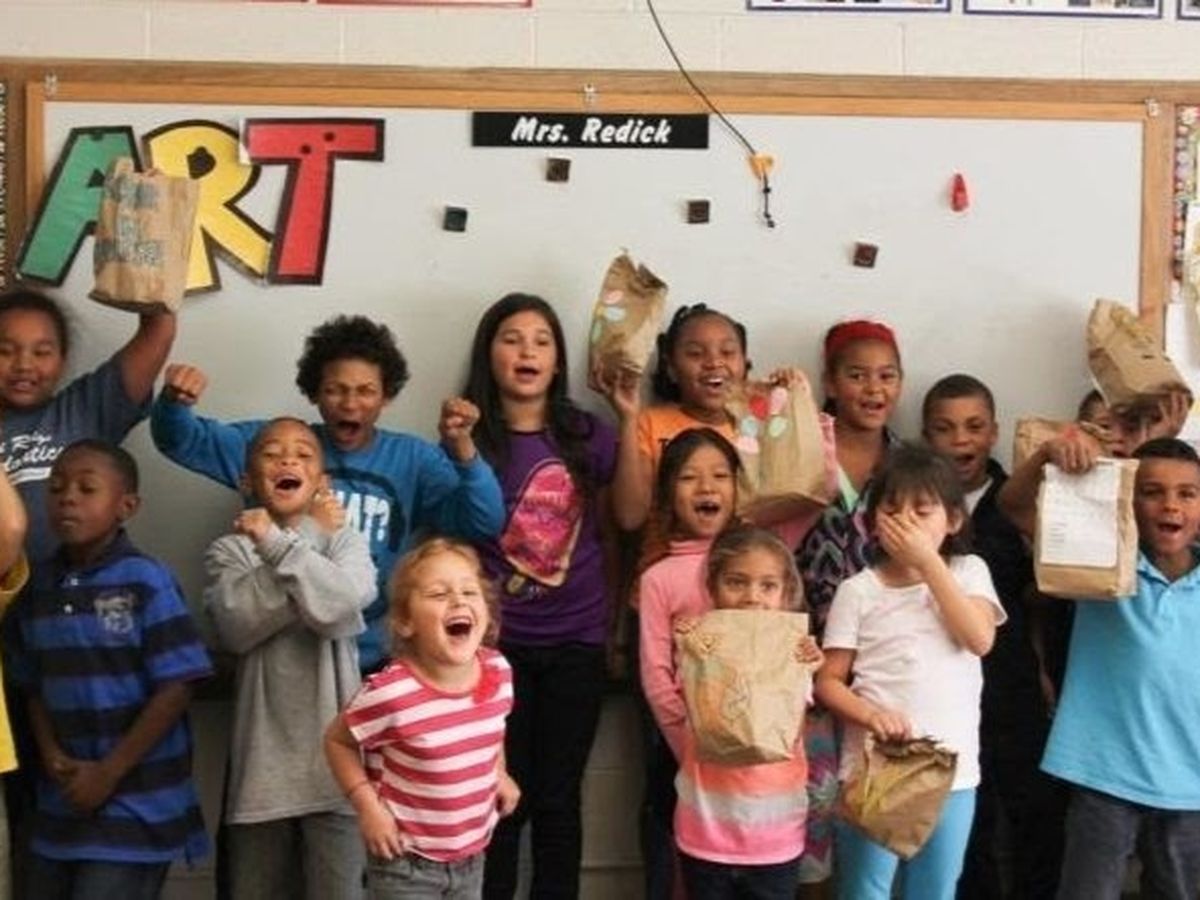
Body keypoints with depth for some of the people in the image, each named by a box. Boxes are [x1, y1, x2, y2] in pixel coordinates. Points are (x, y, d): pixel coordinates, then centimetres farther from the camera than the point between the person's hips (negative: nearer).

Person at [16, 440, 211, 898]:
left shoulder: (146, 581, -12)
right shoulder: (40, 585, 5)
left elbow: (175, 689, -14)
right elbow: (35, 685, 11)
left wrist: (108, 774, -13)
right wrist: (51, 755, -6)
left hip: (134, 803, -5)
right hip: (62, 801, 5)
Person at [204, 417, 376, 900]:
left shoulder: (344, 539, 3)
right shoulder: (230, 550, 4)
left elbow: (340, 606, -18)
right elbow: (235, 625, -16)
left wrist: (277, 542, -14)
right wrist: (311, 540, -13)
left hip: (332, 747, -1)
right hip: (264, 752, 1)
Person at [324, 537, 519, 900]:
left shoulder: (499, 671, -9)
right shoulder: (391, 693, -27)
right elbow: (337, 740, -10)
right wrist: (368, 805, -16)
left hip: (471, 855, 6)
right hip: (406, 860, -6)